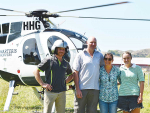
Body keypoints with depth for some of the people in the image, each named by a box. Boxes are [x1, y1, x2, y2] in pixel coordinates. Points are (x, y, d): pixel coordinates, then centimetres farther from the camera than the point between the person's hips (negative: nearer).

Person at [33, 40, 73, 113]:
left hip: (62, 92, 5)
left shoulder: (66, 63, 12)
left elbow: (71, 75, 28)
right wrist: (42, 84, -10)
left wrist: (65, 82, 10)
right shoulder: (48, 61, -3)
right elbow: (36, 72, -4)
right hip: (50, 91, -5)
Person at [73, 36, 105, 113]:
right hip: (82, 88, -3)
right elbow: (75, 73, -2)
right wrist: (77, 89, -9)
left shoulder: (100, 55, 11)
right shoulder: (80, 55, 1)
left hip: (95, 89, 3)